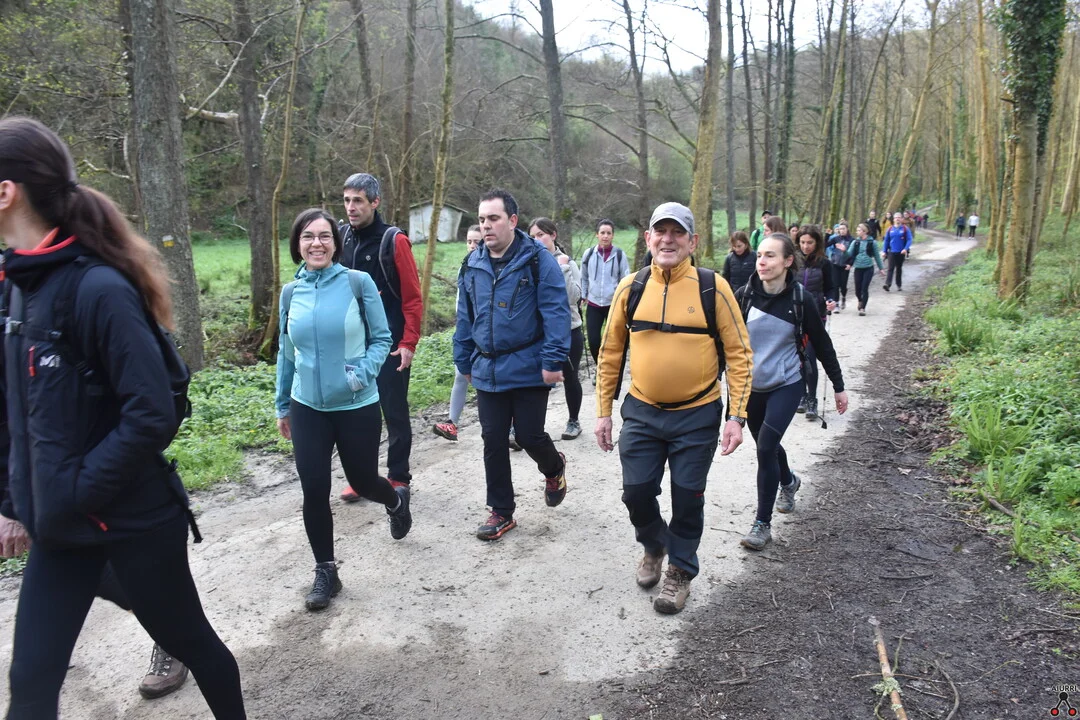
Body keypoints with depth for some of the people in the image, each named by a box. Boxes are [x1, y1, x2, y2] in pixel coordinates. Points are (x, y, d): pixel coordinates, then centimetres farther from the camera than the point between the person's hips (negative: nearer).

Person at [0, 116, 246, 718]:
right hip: (59, 525, 7)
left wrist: (76, 496, -18)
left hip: (133, 519, -7)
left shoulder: (98, 287, -22)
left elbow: (153, 414, -25)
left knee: (188, 640, 15)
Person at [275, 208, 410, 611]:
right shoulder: (291, 293, 2)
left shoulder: (358, 282, -8)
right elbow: (286, 353, 11)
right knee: (314, 491, 1)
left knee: (362, 481, 12)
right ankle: (325, 572, 20)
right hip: (307, 408, 3)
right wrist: (282, 406, 16)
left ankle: (396, 500, 49)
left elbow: (381, 338, -4)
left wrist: (363, 373, -21)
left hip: (357, 406, -2)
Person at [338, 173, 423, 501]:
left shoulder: (394, 241, -9)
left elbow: (412, 298, -10)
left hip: (389, 344, -5)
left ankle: (398, 477, 19)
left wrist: (409, 342, -14)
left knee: (394, 412, 6)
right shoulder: (341, 238, 5)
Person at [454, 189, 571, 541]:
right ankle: (501, 512, 22)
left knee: (529, 436, 2)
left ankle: (554, 468, 38)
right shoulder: (473, 264, 8)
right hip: (487, 371, 5)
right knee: (493, 442, 8)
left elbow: (555, 312, -14)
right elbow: (465, 318, 15)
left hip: (528, 369, -5)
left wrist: (553, 360, -19)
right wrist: (464, 361, 16)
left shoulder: (537, 259, -9)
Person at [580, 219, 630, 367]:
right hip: (593, 305, 1)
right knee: (593, 340, -2)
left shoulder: (620, 254, -3)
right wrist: (583, 296, 7)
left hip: (614, 304, -1)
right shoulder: (588, 254, 1)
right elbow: (584, 278, 11)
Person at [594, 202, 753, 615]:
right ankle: (654, 547, 39)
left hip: (698, 415, -2)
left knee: (687, 498, 8)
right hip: (642, 412, 2)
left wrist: (736, 416, -11)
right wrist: (604, 412, 5)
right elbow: (610, 354, 6)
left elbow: (738, 354, -5)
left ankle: (680, 571, 32)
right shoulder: (630, 288, -1)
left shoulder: (713, 288, -8)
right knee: (636, 492, 7)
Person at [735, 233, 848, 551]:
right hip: (750, 386, 3)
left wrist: (839, 387, 5)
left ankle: (762, 524, 0)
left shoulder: (800, 300, -11)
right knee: (766, 445, 18)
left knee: (766, 447, -13)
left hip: (786, 385, -3)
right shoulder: (745, 296, -8)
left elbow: (822, 345, 0)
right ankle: (789, 482, 51)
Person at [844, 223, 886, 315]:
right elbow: (850, 254, -1)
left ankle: (863, 308, 2)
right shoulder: (855, 242, 4)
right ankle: (860, 301, 37)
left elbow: (876, 256, 6)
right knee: (858, 289, 6)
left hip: (868, 268, -2)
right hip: (858, 268, 3)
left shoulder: (872, 242, -2)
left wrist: (881, 268, 9)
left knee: (865, 288, -7)